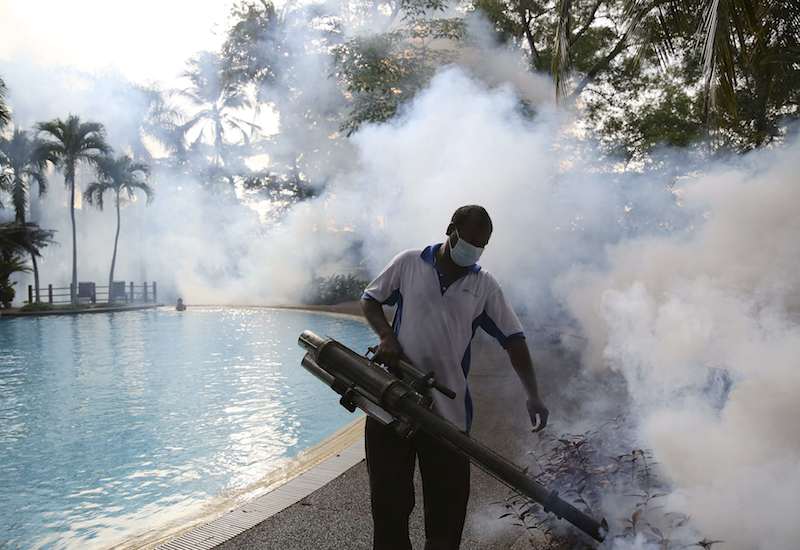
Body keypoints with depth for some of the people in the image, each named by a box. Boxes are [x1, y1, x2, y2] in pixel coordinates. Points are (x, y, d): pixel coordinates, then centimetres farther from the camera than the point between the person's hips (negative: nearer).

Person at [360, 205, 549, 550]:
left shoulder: (485, 285, 4)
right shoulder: (409, 263, 2)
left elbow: (513, 339, 2)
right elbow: (369, 299, 10)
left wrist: (532, 394, -8)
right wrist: (386, 336, -9)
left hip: (448, 411, 1)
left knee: (448, 502, 6)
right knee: (389, 496, 10)